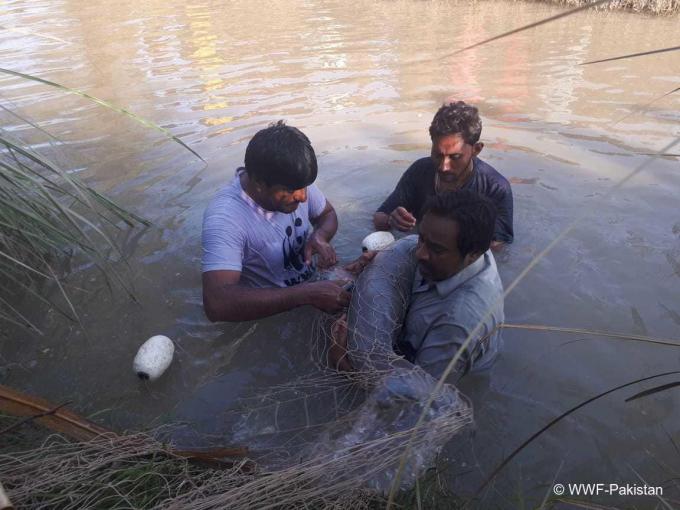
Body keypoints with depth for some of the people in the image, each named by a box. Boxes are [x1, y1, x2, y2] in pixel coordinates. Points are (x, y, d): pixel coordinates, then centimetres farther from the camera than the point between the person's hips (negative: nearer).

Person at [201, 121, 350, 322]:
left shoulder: (294, 181, -14)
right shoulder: (225, 217, -31)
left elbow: (327, 214, 7)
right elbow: (217, 304, -42)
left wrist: (320, 236, -18)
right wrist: (306, 294, -42)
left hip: (311, 285, 6)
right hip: (268, 314, -5)